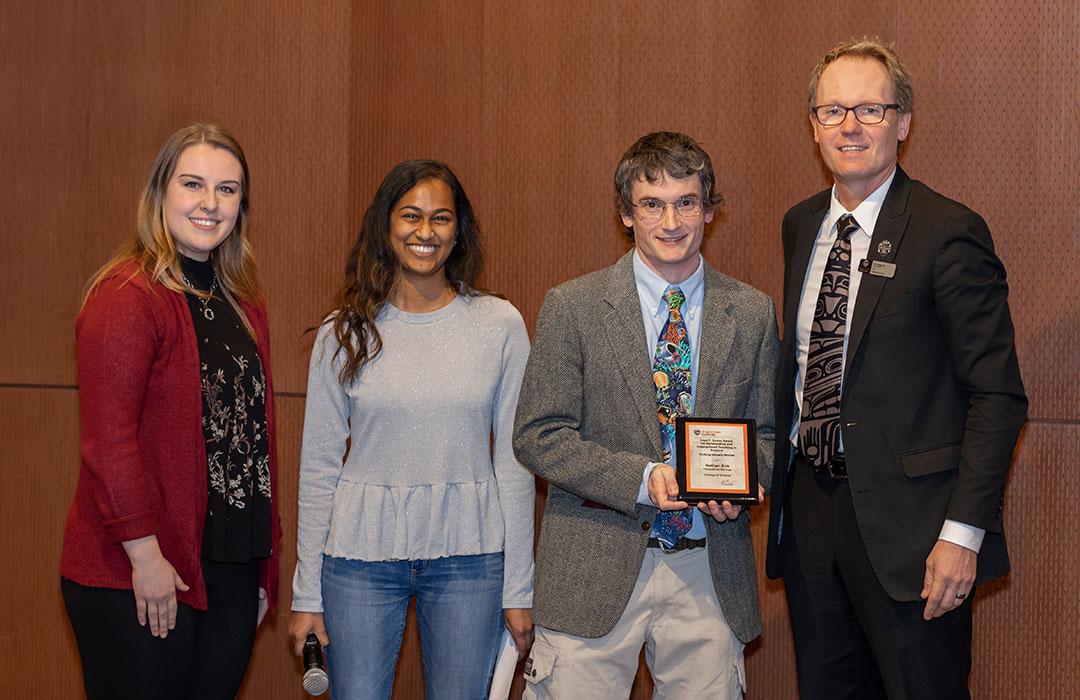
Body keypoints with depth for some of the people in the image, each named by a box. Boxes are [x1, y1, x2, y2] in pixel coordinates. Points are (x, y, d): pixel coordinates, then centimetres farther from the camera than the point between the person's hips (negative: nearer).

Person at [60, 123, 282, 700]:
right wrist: (145, 555, -19)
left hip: (232, 570, 7)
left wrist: (265, 564, 15)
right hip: (136, 582, -7)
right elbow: (108, 437, -17)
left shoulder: (243, 304, 13)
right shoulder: (127, 298, -12)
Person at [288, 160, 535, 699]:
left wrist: (518, 587, 0)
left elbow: (514, 461, 2)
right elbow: (319, 467, 4)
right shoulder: (344, 332, 1)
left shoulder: (500, 325, 1)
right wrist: (306, 593, 2)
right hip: (361, 554, 0)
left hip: (467, 554, 0)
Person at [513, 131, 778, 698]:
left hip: (710, 575, 2)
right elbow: (537, 435, -4)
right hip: (594, 574, -2)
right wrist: (641, 478, -16)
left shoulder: (752, 313, 8)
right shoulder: (573, 306, -1)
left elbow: (769, 432, 14)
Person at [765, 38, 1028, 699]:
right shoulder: (801, 225, 11)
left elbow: (998, 395, -13)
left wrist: (963, 532, -18)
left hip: (906, 520, -6)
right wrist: (782, 485, 10)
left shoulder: (948, 232, -11)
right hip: (809, 507, 6)